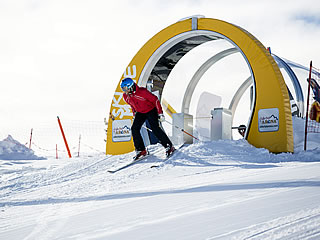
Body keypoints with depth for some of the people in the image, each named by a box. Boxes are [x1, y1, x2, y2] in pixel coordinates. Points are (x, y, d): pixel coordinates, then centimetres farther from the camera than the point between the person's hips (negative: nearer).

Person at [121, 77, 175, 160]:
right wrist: (134, 116, 14)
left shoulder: (142, 91, -30)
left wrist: (160, 113, -22)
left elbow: (155, 100, -22)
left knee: (155, 128, -19)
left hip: (151, 110, -6)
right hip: (140, 112, 6)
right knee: (134, 129, -10)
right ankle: (141, 150, 0)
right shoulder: (126, 96, -10)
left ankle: (169, 147, -6)